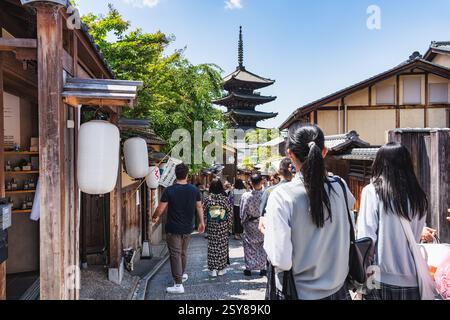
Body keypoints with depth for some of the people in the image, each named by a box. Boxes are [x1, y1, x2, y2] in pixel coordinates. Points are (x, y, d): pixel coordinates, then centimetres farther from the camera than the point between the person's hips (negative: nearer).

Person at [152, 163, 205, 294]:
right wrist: (201, 222, 17)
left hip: (173, 229, -4)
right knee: (183, 252, 22)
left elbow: (161, 209, -9)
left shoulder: (169, 190, -14)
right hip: (187, 228, 4)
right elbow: (199, 207, 5)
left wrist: (155, 218, 11)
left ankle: (178, 284, 2)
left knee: (175, 254, 1)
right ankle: (183, 274, 40)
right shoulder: (194, 189, -4)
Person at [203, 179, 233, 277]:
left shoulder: (208, 199, -7)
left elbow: (203, 212, -2)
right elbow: (230, 212, -5)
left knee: (212, 246, 9)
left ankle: (213, 270, 14)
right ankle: (221, 269, 18)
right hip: (223, 226, 0)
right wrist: (228, 224, 5)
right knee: (222, 246, 10)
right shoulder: (225, 198, -9)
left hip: (211, 226, 1)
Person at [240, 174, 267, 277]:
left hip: (250, 224, 0)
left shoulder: (246, 196, -17)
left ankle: (249, 268, 19)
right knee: (263, 245, 15)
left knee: (249, 245, 14)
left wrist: (243, 221, 9)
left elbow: (243, 212, -6)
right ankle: (262, 268, 21)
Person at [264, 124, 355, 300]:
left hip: (300, 292, -3)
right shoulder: (340, 187, -9)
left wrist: (267, 228, -7)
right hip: (338, 290, 4)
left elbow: (281, 261, -24)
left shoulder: (281, 196, -22)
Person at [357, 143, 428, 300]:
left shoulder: (372, 191, -12)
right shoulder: (419, 197, -2)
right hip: (411, 280, 3)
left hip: (382, 278, -2)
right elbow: (417, 238, 8)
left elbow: (366, 237, -13)